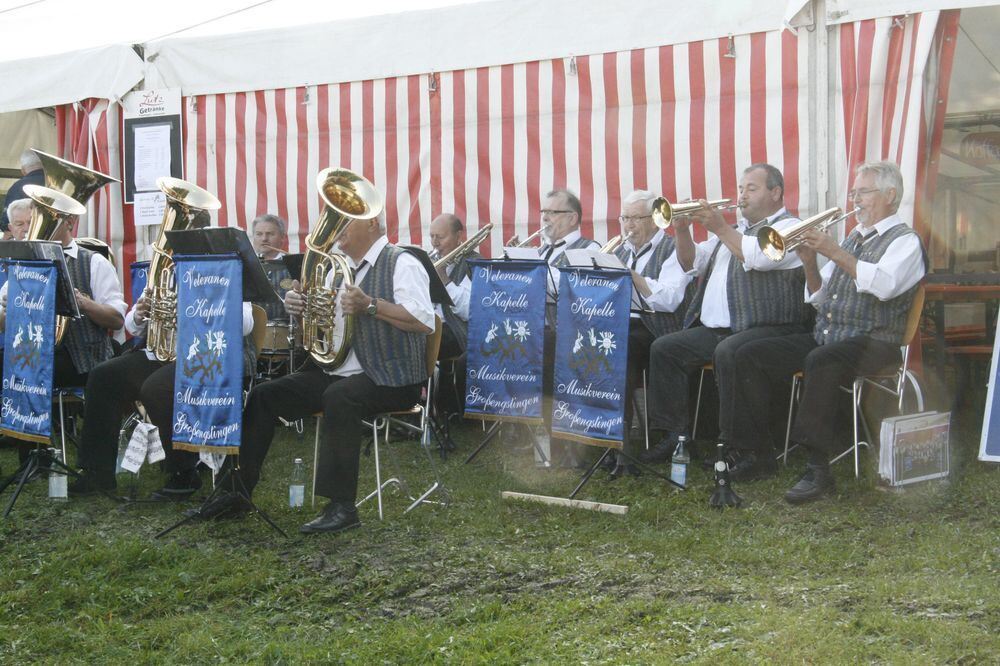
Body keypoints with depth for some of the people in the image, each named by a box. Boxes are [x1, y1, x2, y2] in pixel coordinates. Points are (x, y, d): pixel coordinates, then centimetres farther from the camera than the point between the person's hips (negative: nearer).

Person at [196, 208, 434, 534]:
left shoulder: (402, 264, -6)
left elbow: (425, 322, -20)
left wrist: (370, 305, -28)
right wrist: (299, 306, 1)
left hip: (390, 377, -8)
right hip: (334, 372, 8)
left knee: (339, 396, -37)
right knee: (264, 395, -3)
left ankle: (341, 507, -33)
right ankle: (238, 489, 2)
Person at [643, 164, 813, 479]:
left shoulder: (789, 228, -1)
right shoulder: (734, 230, 25)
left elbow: (758, 257, -21)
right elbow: (691, 263, 21)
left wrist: (720, 229, -13)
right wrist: (682, 230, 4)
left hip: (768, 329, -9)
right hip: (714, 329, 9)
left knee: (728, 353, -36)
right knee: (663, 348, -4)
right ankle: (676, 435, -1)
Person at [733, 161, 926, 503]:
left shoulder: (905, 240, -1)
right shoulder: (853, 238, 21)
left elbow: (884, 285, -23)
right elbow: (819, 299, 20)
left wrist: (835, 252, -23)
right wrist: (811, 264, 2)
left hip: (873, 342, -8)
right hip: (824, 338, 8)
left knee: (821, 360, -38)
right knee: (749, 356, -6)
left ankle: (818, 468, -34)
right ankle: (755, 448, -3)